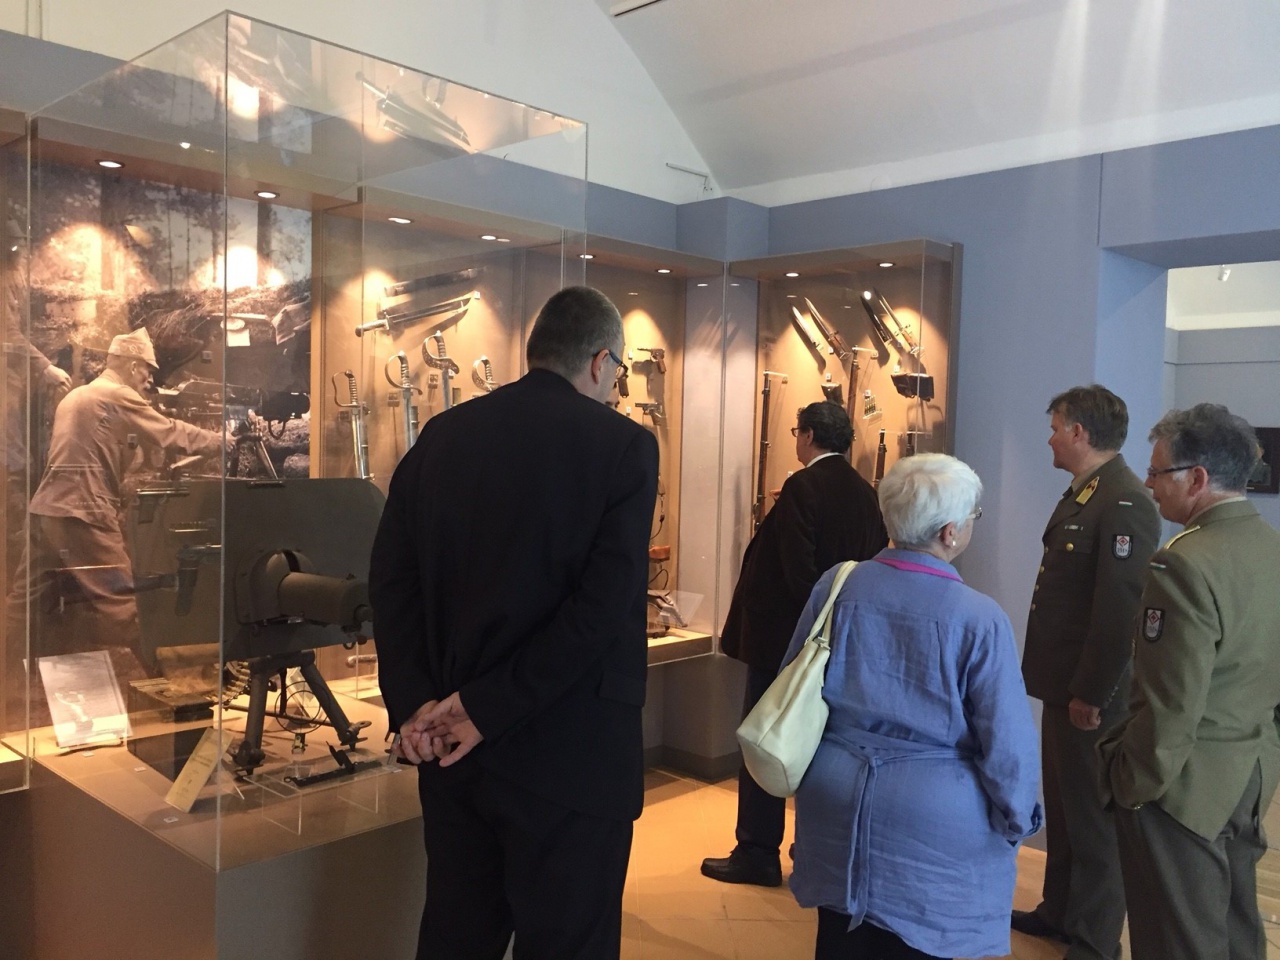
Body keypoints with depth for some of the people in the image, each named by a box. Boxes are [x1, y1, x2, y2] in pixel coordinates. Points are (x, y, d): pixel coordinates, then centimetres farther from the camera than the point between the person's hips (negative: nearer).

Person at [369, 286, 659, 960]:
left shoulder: (443, 434, 5)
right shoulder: (624, 444, -10)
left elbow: (391, 575, 0)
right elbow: (604, 602, -19)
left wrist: (413, 703, -5)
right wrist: (488, 709, -15)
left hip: (453, 740, 5)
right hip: (570, 752, -5)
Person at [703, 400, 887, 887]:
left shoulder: (802, 487, -16)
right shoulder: (865, 493, 6)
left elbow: (796, 567, -21)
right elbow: (871, 562, 8)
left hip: (783, 635, -7)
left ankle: (758, 853, 8)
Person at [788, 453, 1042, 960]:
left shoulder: (837, 584, -6)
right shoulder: (978, 618, -17)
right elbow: (1007, 744, -13)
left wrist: (810, 770, 21)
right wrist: (1015, 822, 5)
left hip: (835, 803, 4)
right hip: (931, 821, -3)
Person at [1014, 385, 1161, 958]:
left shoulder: (1125, 503, -21)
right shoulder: (1080, 494, 11)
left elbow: (1119, 611, -25)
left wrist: (1090, 694, -22)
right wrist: (1062, 685, 16)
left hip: (1091, 695, -9)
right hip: (1064, 684, 9)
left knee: (1092, 817, 5)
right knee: (1062, 807, 21)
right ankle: (1059, 913, 37)